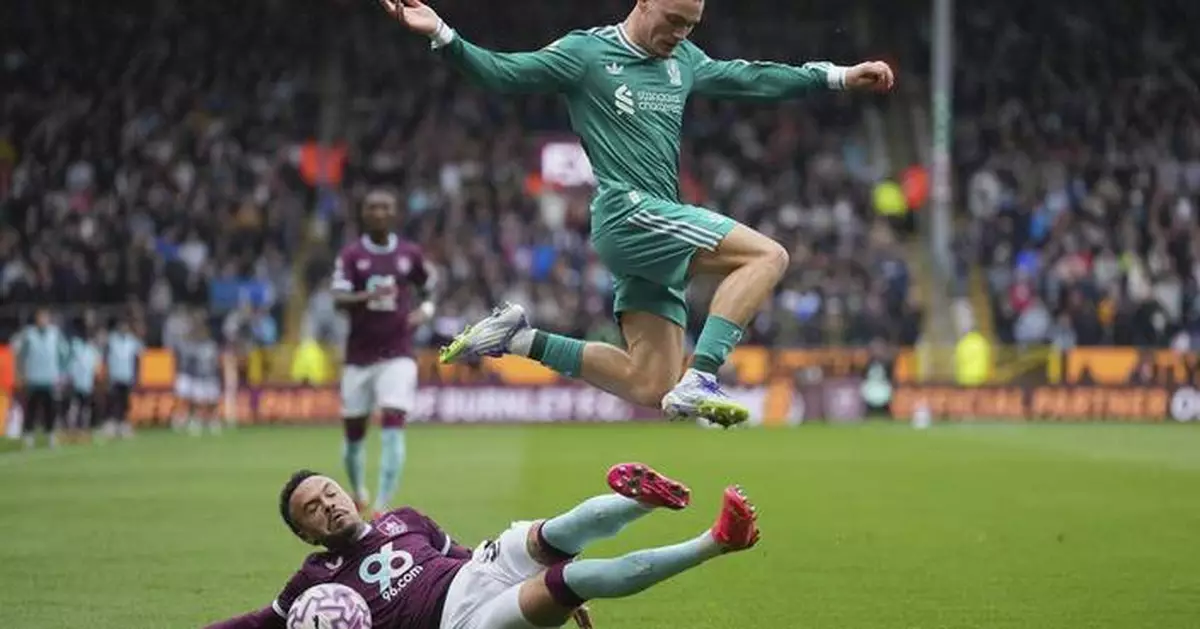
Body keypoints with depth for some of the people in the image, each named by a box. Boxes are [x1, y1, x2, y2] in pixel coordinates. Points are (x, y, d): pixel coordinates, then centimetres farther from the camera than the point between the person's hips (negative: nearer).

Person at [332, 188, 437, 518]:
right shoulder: (351, 255, -1)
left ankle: (382, 505, -18)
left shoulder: (410, 253, 4)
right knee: (354, 433, 7)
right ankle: (357, 491, 35)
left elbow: (428, 289, 20)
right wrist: (369, 296, -31)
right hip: (359, 355, 0)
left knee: (393, 425, -16)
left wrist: (425, 310, -1)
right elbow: (339, 300, -13)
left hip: (398, 354, 0)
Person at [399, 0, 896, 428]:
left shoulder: (683, 60, 19)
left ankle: (519, 340, 11)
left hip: (656, 225, 8)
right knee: (766, 256, -20)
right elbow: (503, 73, -5)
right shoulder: (587, 52, -1)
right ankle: (699, 380, -30)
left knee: (651, 387, 2)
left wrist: (839, 77, 27)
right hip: (627, 211, -8)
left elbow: (752, 79, 27)